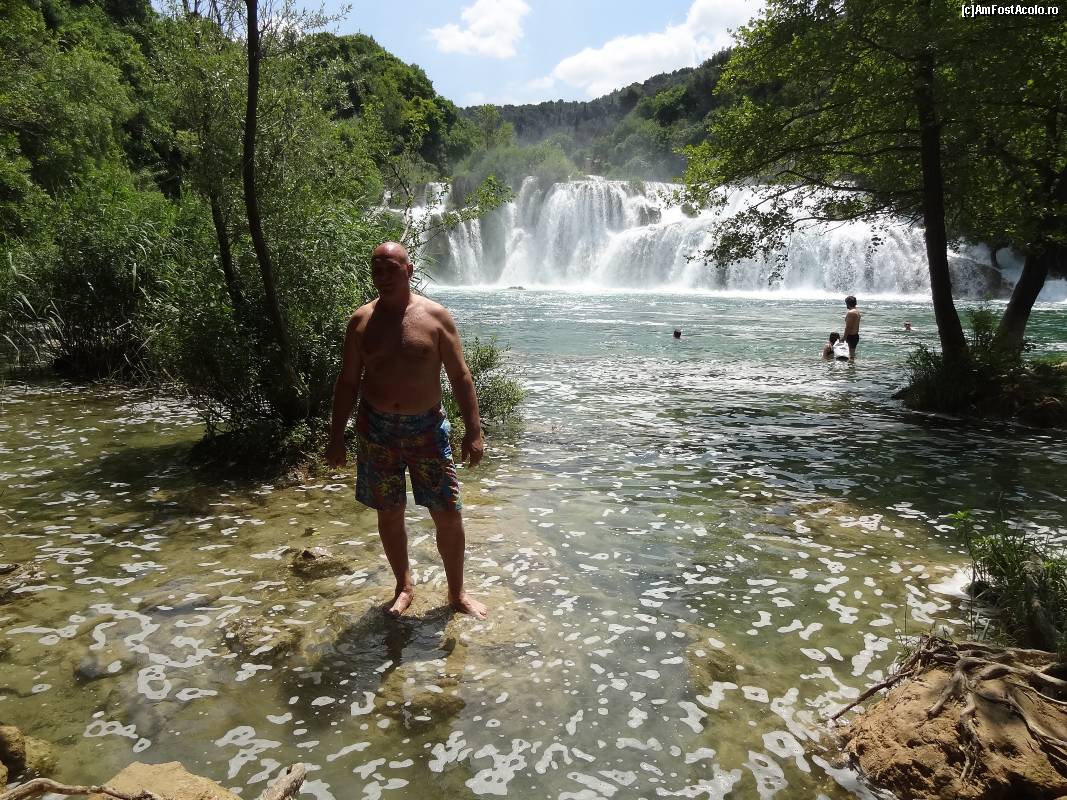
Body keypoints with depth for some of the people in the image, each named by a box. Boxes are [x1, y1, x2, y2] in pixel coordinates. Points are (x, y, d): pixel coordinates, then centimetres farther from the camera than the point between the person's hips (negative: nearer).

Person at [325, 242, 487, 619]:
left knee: (448, 516, 1)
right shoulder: (361, 320, 3)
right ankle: (404, 587, 32)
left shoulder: (435, 316, -3)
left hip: (426, 427, -1)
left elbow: (460, 376, -4)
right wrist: (336, 437, 4)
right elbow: (347, 381, 7)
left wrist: (474, 431, -10)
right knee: (389, 515, 11)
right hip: (377, 430, 2)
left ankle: (457, 592, 21)